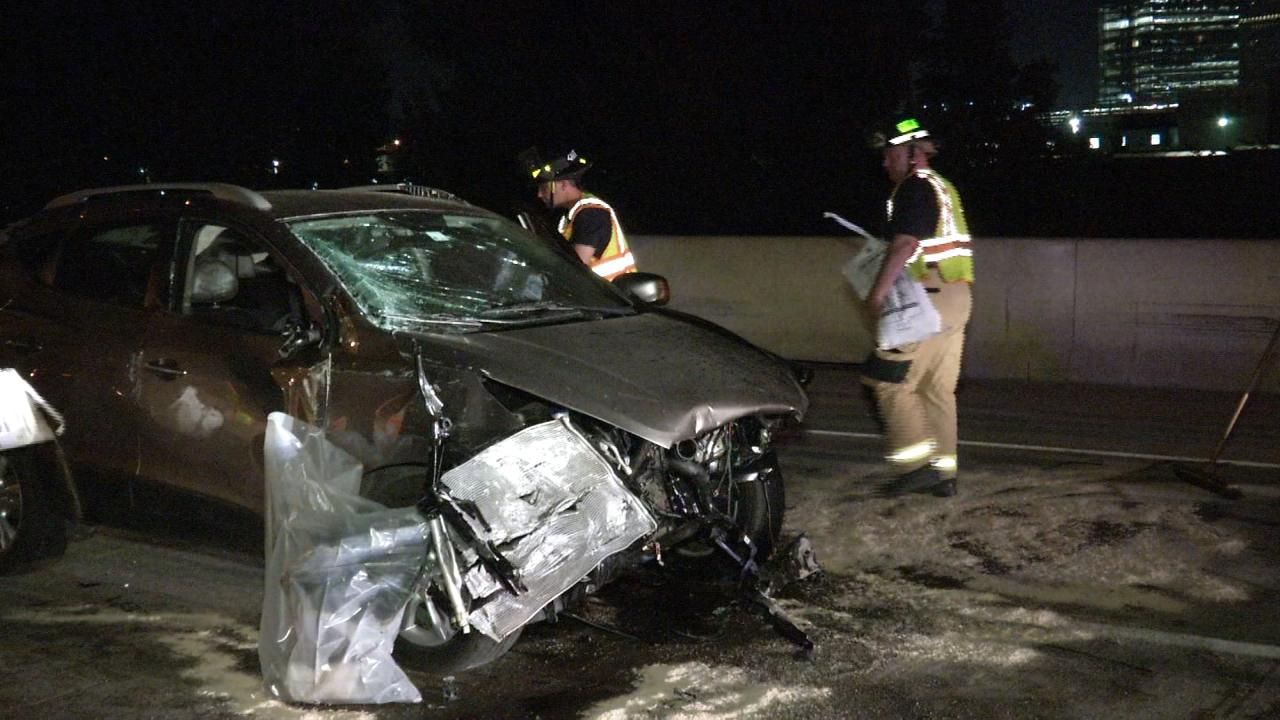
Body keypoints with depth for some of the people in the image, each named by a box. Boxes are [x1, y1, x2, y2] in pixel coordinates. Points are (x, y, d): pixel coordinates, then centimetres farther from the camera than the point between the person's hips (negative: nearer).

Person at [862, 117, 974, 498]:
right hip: (955, 296, 10)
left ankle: (916, 465, -4)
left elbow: (906, 244, -22)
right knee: (939, 390, 11)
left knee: (893, 382, -3)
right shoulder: (943, 187, 20)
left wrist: (878, 292, -22)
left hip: (928, 300, -10)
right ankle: (943, 473, 13)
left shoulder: (914, 188, -11)